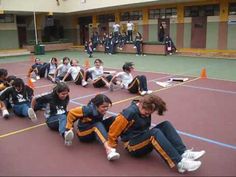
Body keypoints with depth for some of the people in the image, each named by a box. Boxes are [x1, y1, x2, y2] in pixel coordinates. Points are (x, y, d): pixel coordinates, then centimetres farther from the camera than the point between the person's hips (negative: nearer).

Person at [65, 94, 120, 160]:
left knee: (113, 119, -14)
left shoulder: (101, 110, -12)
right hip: (84, 134, -6)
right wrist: (69, 128, -18)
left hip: (96, 131, 6)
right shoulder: (88, 110, -29)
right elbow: (71, 113, -22)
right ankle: (108, 149, -58)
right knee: (98, 125, -39)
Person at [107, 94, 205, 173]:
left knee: (166, 125, -13)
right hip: (133, 146, -8)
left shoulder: (146, 110, 3)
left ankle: (184, 153, -24)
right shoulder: (129, 113, -22)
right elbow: (113, 132, -16)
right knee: (155, 133, -34)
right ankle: (180, 163, -36)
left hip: (145, 141, 8)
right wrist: (112, 148, -6)